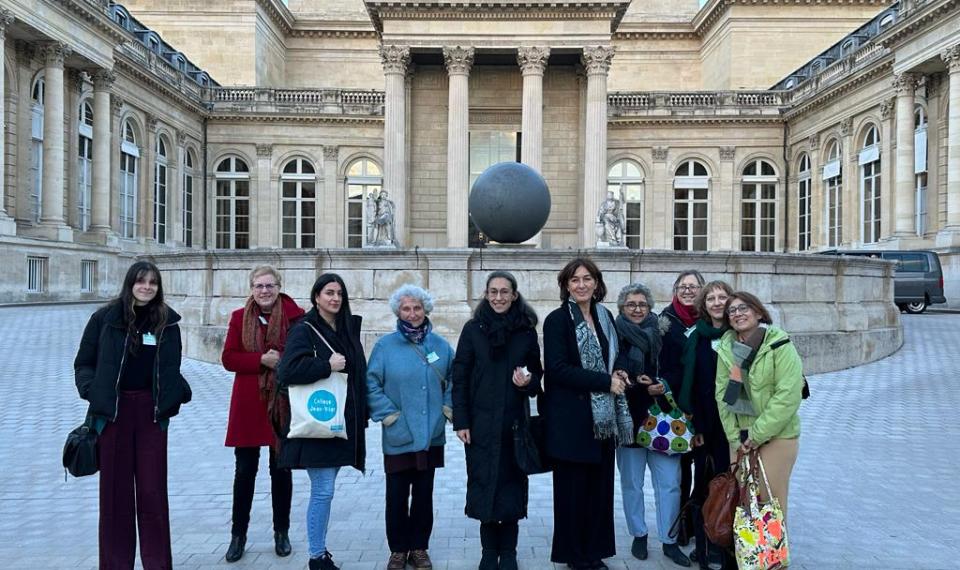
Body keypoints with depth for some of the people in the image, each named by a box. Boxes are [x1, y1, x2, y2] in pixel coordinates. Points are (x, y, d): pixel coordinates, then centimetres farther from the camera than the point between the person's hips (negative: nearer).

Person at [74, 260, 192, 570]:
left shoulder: (167, 320, 5)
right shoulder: (105, 317, 0)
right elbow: (83, 363, 6)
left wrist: (180, 393, -3)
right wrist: (92, 391, -9)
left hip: (151, 411, 1)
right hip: (113, 411, -1)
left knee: (153, 489, 3)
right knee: (115, 489, 7)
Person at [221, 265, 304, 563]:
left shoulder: (295, 316, -5)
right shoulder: (239, 317, 3)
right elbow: (228, 358, -2)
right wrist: (261, 359, -16)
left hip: (284, 402, -1)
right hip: (248, 404, 2)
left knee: (281, 470, 10)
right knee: (244, 471, 9)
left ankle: (281, 532, 26)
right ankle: (238, 534, 24)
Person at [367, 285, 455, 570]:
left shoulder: (440, 344, 3)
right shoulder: (385, 345, -6)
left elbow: (454, 380, 14)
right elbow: (371, 385, -5)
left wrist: (448, 408, 4)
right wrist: (388, 415, -9)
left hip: (431, 436, 3)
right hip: (398, 437, -2)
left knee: (424, 495, 12)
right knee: (397, 496, 6)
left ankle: (419, 547, 27)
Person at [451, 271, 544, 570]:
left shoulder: (527, 330, 3)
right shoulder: (473, 329, 0)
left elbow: (538, 373, 11)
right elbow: (459, 377, -1)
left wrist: (528, 381, -13)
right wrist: (460, 421, -7)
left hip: (514, 421, 1)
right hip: (481, 422, -1)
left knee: (511, 484, 5)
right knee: (484, 483, 3)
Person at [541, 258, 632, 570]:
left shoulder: (604, 316, 10)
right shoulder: (557, 320, -9)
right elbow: (557, 368, -17)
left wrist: (617, 375, -2)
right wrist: (606, 381, -17)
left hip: (602, 416, 6)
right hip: (571, 418, -6)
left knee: (599, 485, 10)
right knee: (573, 488, 3)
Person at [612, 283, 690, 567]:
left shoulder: (662, 335, 6)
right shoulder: (615, 336, -3)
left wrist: (662, 386, -12)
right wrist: (644, 389, -18)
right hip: (629, 419, -2)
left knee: (669, 483, 1)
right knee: (631, 483, 9)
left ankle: (670, 541, 15)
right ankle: (639, 535, 26)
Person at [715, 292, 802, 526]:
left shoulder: (779, 345, -11)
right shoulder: (726, 348, 4)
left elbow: (788, 395, -16)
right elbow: (722, 394, 4)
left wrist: (758, 434, -15)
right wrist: (735, 437, -3)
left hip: (776, 436, -4)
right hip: (739, 437, 5)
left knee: (770, 502, 0)